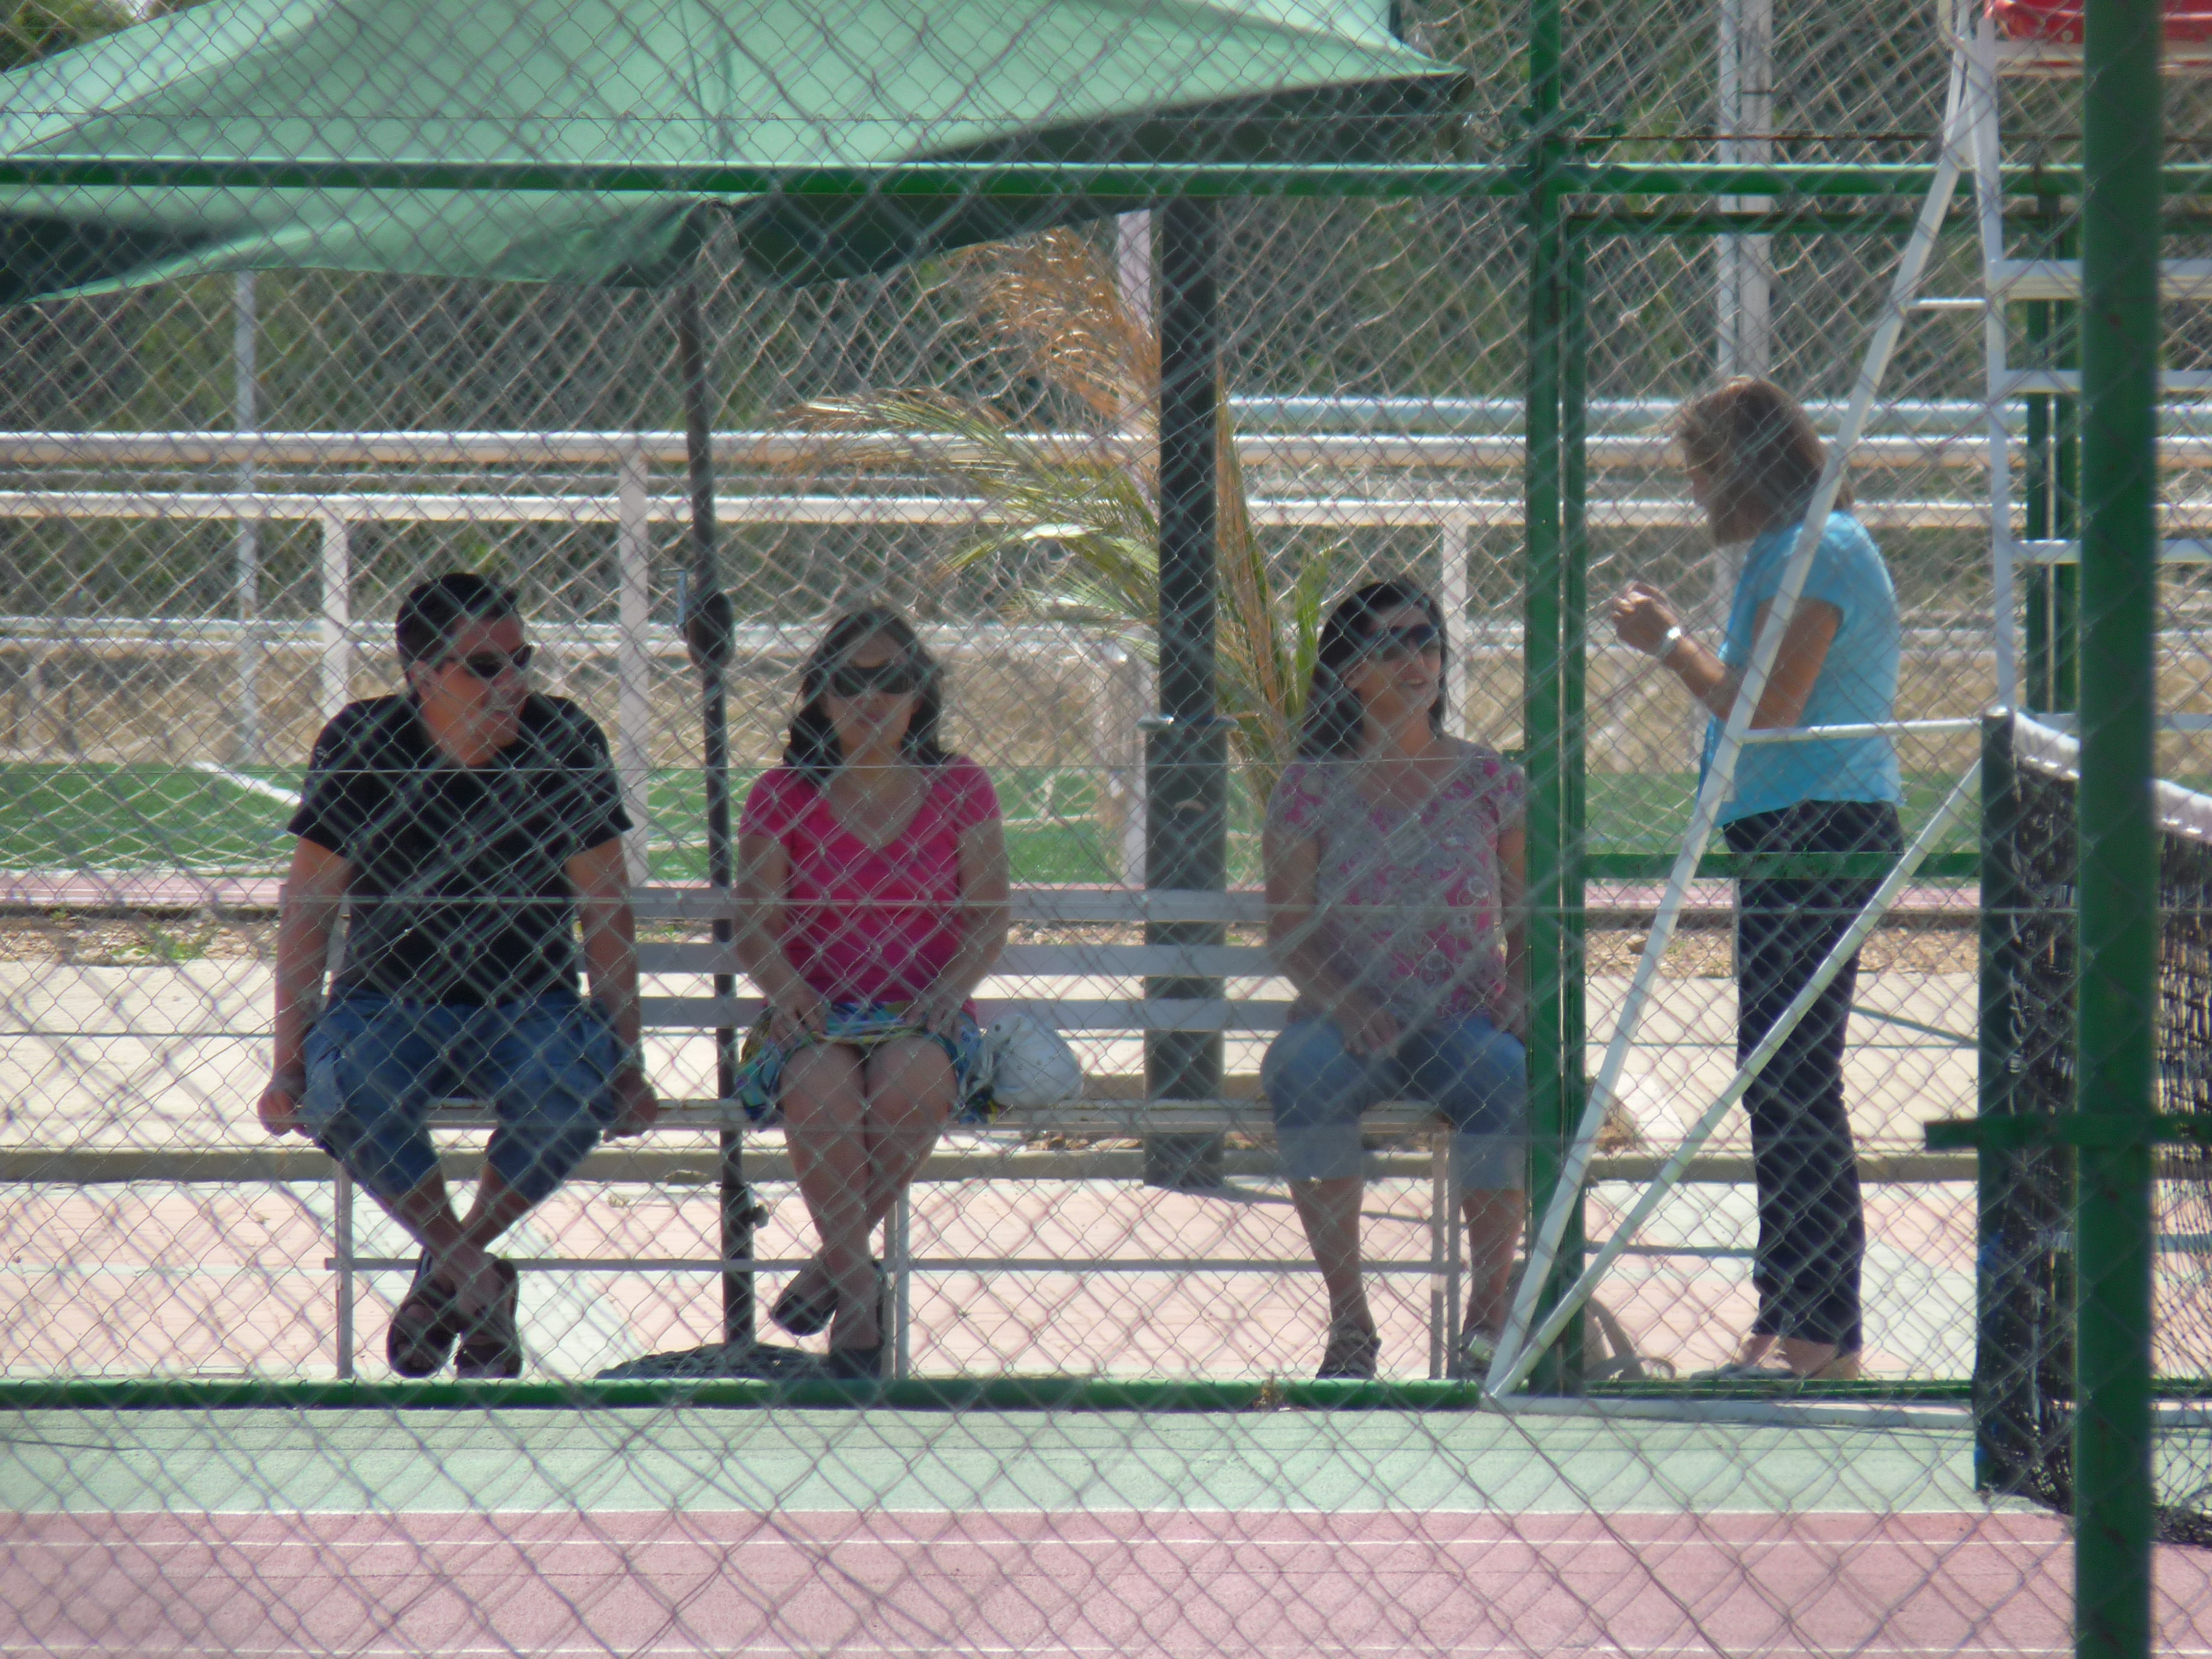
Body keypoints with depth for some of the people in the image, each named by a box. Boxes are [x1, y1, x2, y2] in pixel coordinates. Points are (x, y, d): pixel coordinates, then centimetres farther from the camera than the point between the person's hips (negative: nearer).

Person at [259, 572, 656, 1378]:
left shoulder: (565, 743, -3)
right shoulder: (362, 746, -6)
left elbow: (606, 912, 3)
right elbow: (307, 911, -1)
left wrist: (627, 1063, -1)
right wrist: (287, 1065, -7)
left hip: (529, 1002, 1)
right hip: (387, 1001, -1)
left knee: (572, 1083, -33)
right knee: (345, 1083, -34)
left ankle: (449, 1267, -7)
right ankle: (478, 1280, -12)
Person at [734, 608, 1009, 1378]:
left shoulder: (960, 792, 9)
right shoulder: (782, 797, 8)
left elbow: (987, 918, 4)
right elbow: (755, 924, 2)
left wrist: (949, 989, -16)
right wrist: (785, 985, -19)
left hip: (926, 1017, 0)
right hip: (817, 1017, 0)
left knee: (911, 1079, -36)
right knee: (818, 1087, -36)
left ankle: (834, 1259, -17)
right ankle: (857, 1287, -26)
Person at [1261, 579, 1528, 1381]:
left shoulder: (1487, 780, 11)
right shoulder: (1311, 788, 8)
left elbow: (1529, 915, 10)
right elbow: (1288, 929, 1)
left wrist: (1521, 994, -10)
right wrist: (1346, 1003, -18)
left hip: (1464, 1021, 0)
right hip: (1348, 1015, 0)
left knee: (1505, 1077, -35)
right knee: (1302, 1071, -35)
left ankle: (1489, 1314, -22)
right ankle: (1348, 1321, -26)